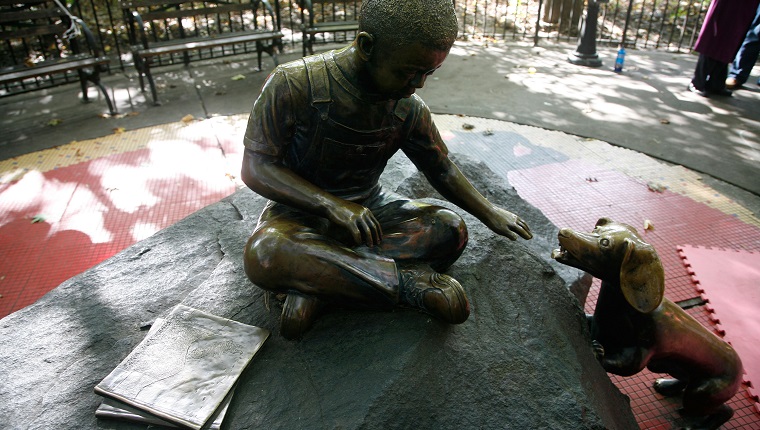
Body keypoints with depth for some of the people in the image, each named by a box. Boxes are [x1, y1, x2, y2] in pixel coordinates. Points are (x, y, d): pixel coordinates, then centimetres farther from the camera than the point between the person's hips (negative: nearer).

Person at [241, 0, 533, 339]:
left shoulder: (410, 110, -6)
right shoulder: (293, 85, -20)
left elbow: (442, 169, 10)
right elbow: (255, 167, -18)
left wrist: (489, 212, 7)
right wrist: (331, 206, -29)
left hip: (368, 206, 4)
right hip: (302, 209, -4)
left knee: (450, 229, -20)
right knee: (264, 254, -37)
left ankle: (311, 283, -25)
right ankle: (407, 280, -29)